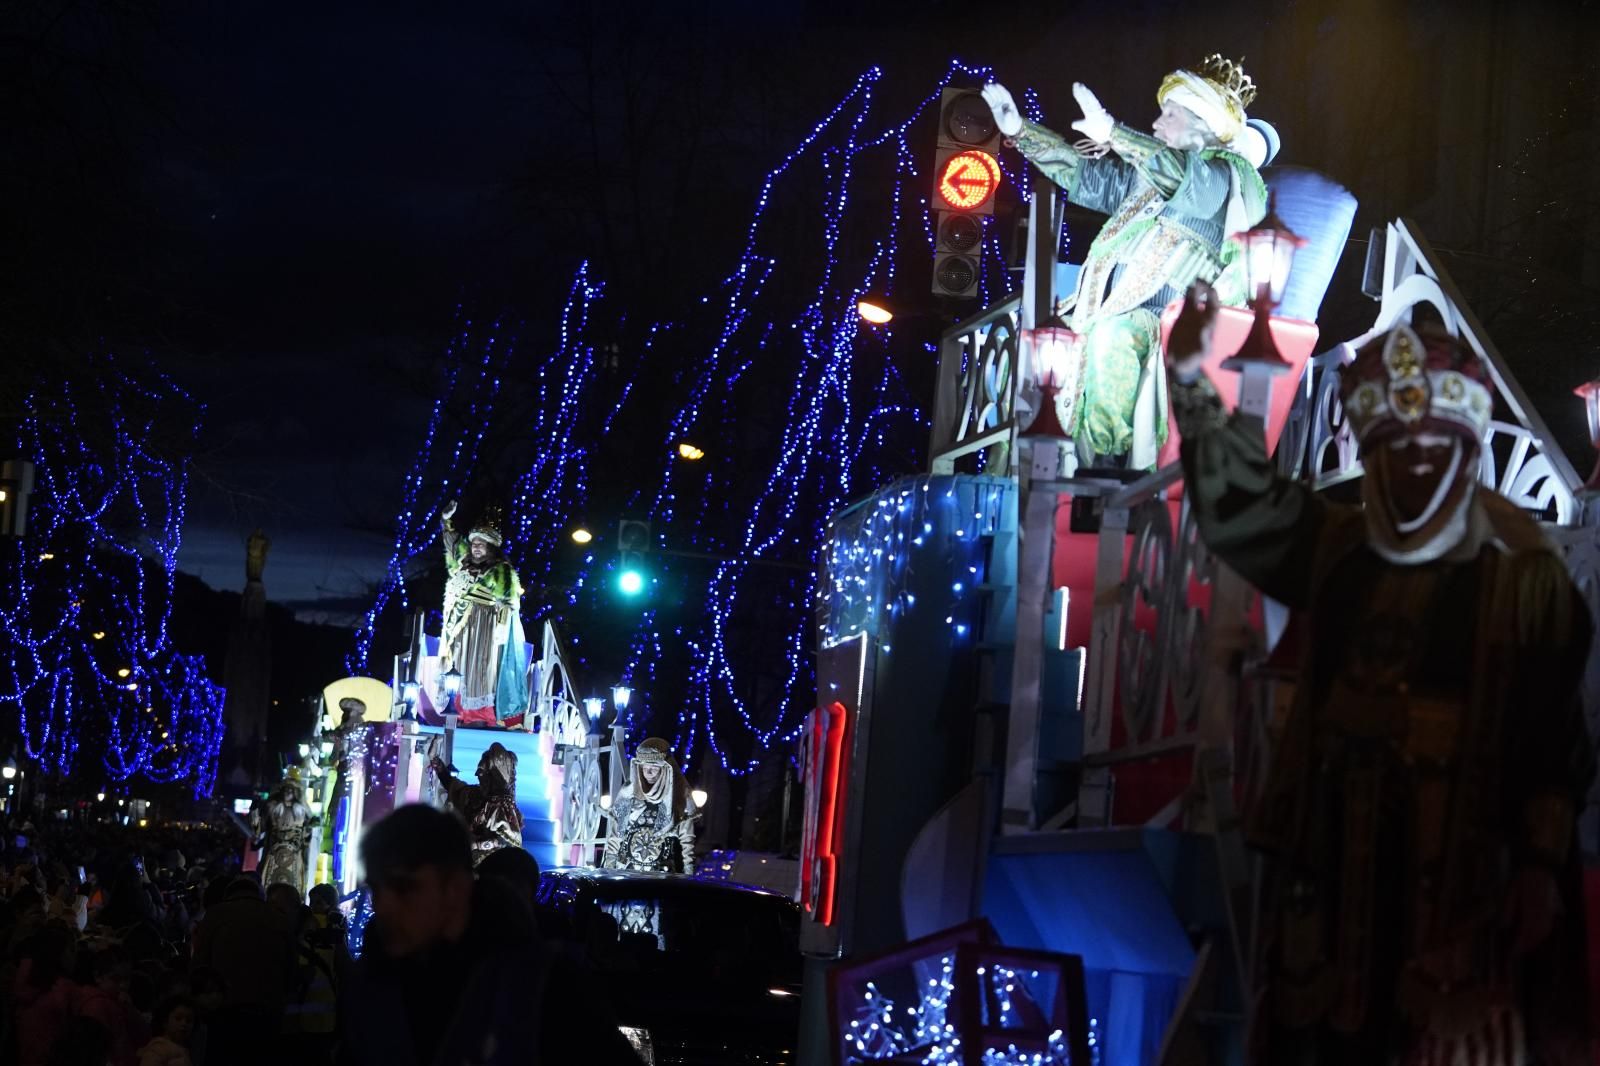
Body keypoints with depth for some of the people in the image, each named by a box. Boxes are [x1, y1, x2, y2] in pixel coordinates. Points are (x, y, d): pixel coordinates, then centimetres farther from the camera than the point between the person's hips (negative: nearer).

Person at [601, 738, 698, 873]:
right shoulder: (628, 793, 5)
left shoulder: (678, 795, -1)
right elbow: (614, 835, 9)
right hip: (627, 871, 2)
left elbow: (686, 841, 0)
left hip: (663, 873, -2)